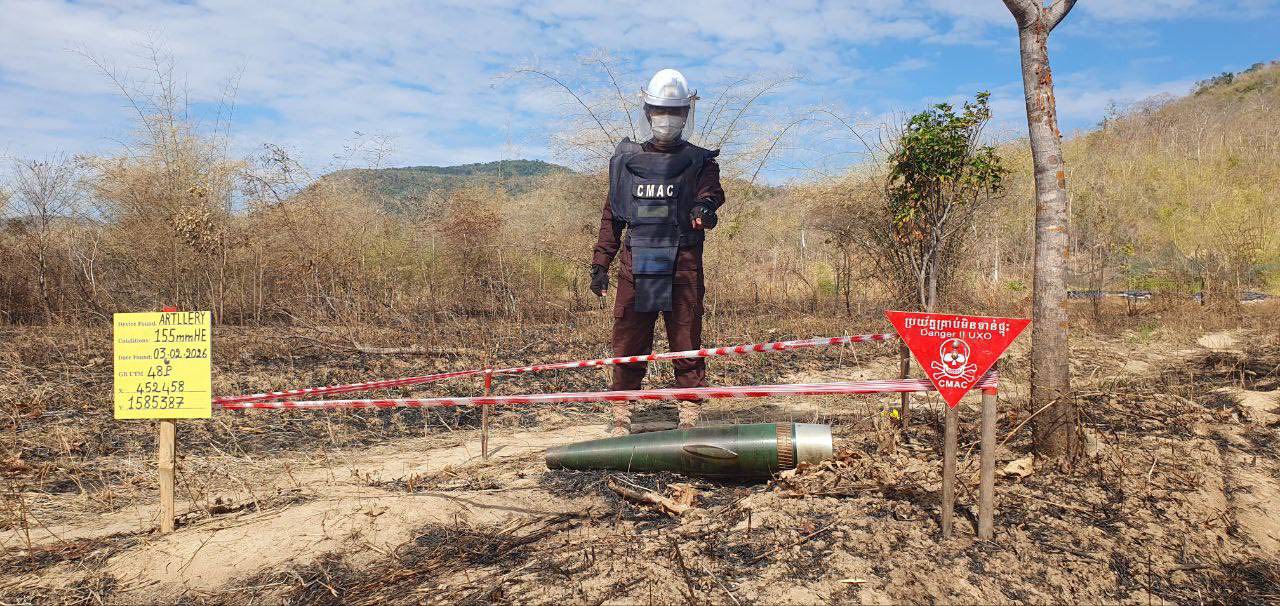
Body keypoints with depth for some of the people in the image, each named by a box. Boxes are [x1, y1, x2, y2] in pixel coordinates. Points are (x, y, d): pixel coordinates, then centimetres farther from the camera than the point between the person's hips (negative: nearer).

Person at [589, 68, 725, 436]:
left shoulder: (699, 162, 8)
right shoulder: (626, 160, 15)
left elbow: (712, 189, -14)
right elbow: (612, 215, 17)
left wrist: (705, 204, -39)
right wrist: (600, 263, 11)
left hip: (683, 266, -2)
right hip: (635, 265, 2)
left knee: (686, 344, 1)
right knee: (628, 343, 3)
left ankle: (689, 417, 10)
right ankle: (621, 416, 14)